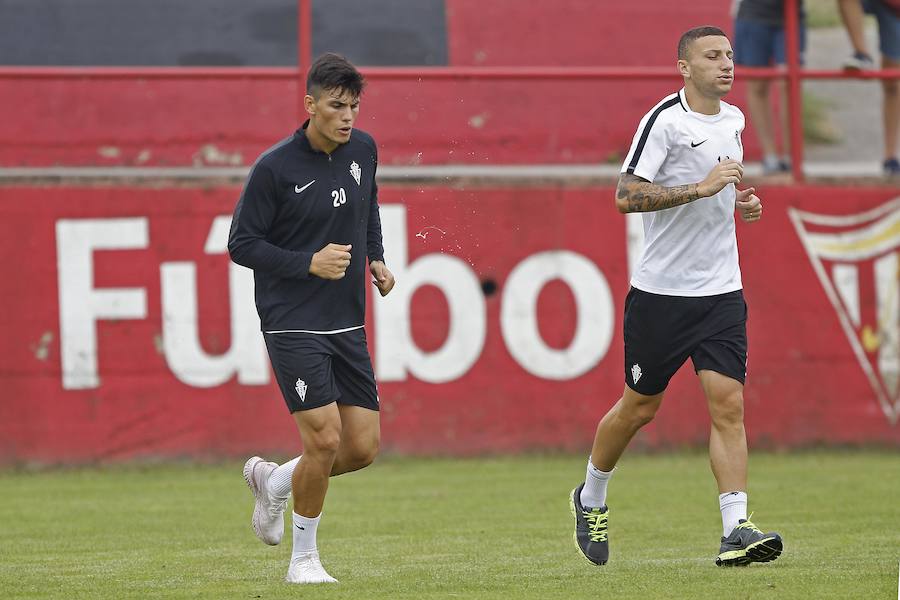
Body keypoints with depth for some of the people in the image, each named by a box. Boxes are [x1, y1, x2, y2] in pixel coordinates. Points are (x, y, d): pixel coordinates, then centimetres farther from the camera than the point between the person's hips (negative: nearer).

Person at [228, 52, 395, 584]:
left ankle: (272, 481, 28)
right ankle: (304, 560, 4)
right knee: (325, 438, -14)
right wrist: (309, 263, -18)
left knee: (364, 446, 1)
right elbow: (241, 244, -8)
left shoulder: (362, 150, 5)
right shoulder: (275, 167, -13)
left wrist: (376, 257, 11)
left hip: (348, 326, 6)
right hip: (293, 325, -6)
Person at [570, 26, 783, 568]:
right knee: (640, 406, 7)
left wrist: (738, 203, 10)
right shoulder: (665, 120, -12)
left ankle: (737, 530, -15)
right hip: (661, 292, -5)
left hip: (722, 292, 5)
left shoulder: (734, 120, 11)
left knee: (728, 404, -9)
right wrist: (702, 187, -26)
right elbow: (626, 196, -21)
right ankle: (591, 499, 32)